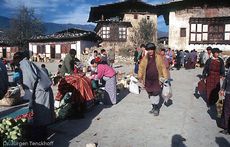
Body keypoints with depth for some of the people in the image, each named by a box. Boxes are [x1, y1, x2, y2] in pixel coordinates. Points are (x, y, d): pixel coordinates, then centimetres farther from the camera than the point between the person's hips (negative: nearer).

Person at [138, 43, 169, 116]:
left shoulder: (158, 57, -4)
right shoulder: (145, 58, 1)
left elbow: (163, 67, -1)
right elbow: (141, 67, 4)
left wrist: (165, 77, -5)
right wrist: (140, 77, 0)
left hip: (156, 79, -3)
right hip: (148, 80, 3)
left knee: (156, 93, -3)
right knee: (150, 94, 13)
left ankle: (156, 108, 15)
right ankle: (153, 107, 30)